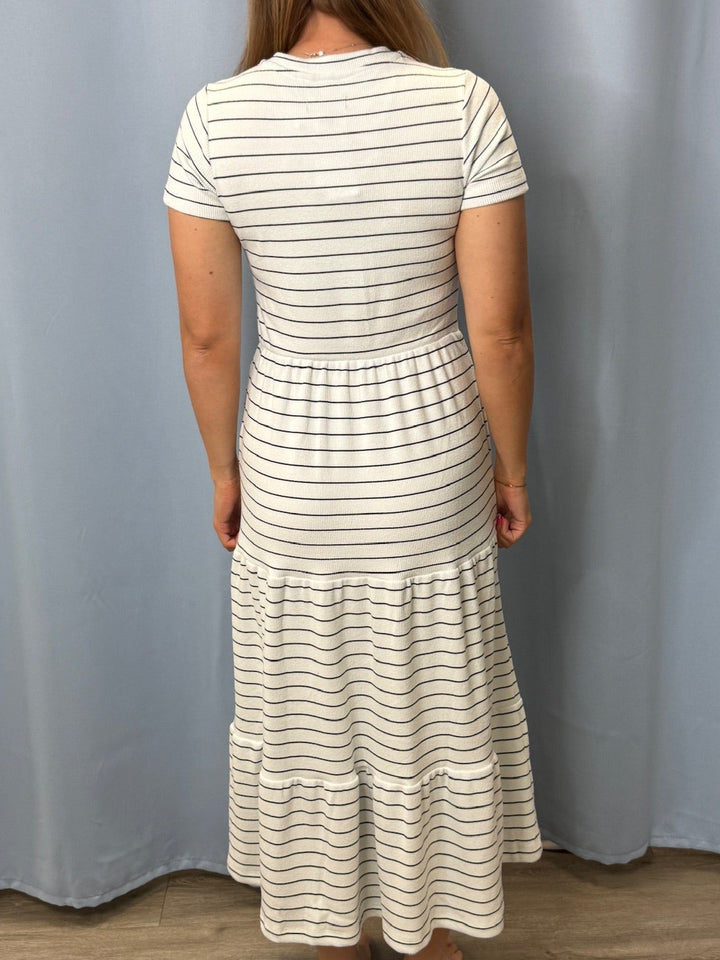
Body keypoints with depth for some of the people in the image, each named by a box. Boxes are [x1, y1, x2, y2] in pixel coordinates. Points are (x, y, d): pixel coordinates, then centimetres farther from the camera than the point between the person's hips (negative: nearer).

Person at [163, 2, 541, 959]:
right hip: (431, 472, 0)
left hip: (292, 477, 1)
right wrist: (512, 466, 3)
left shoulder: (214, 116, -12)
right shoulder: (464, 104, -15)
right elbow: (501, 331, -13)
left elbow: (206, 334, -7)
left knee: (311, 721, 21)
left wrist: (224, 469, 9)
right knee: (434, 715, 21)